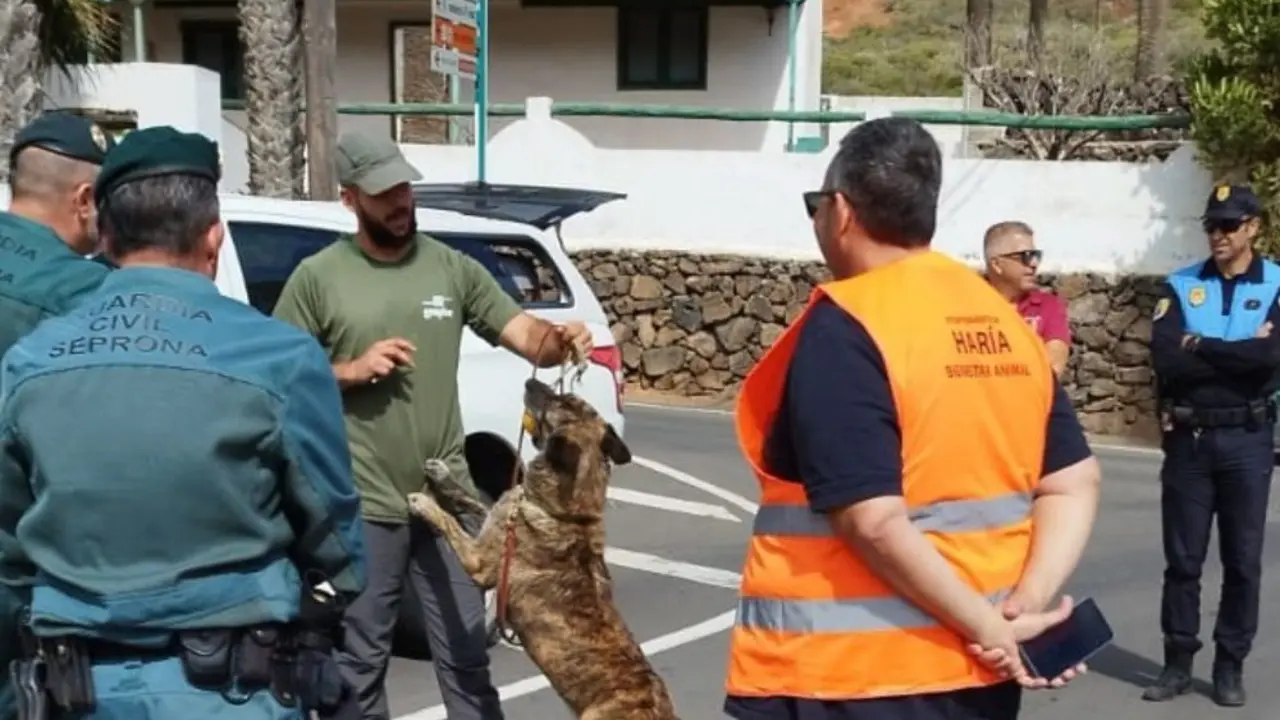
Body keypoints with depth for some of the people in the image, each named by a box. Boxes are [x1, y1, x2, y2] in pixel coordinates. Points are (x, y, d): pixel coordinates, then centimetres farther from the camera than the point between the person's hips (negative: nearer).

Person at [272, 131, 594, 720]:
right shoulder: (317, 277, -2)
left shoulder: (452, 267, 5)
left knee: (465, 658, 12)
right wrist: (352, 369, -13)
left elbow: (524, 335, 1)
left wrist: (560, 341, -21)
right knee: (360, 662, 11)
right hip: (362, 507, -2)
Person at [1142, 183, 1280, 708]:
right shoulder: (1181, 286, 3)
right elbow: (1165, 361, -12)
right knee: (1183, 559, 7)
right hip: (1188, 438, 1)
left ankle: (1231, 665, 19)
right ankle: (1178, 662, 17)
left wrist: (1200, 346, -13)